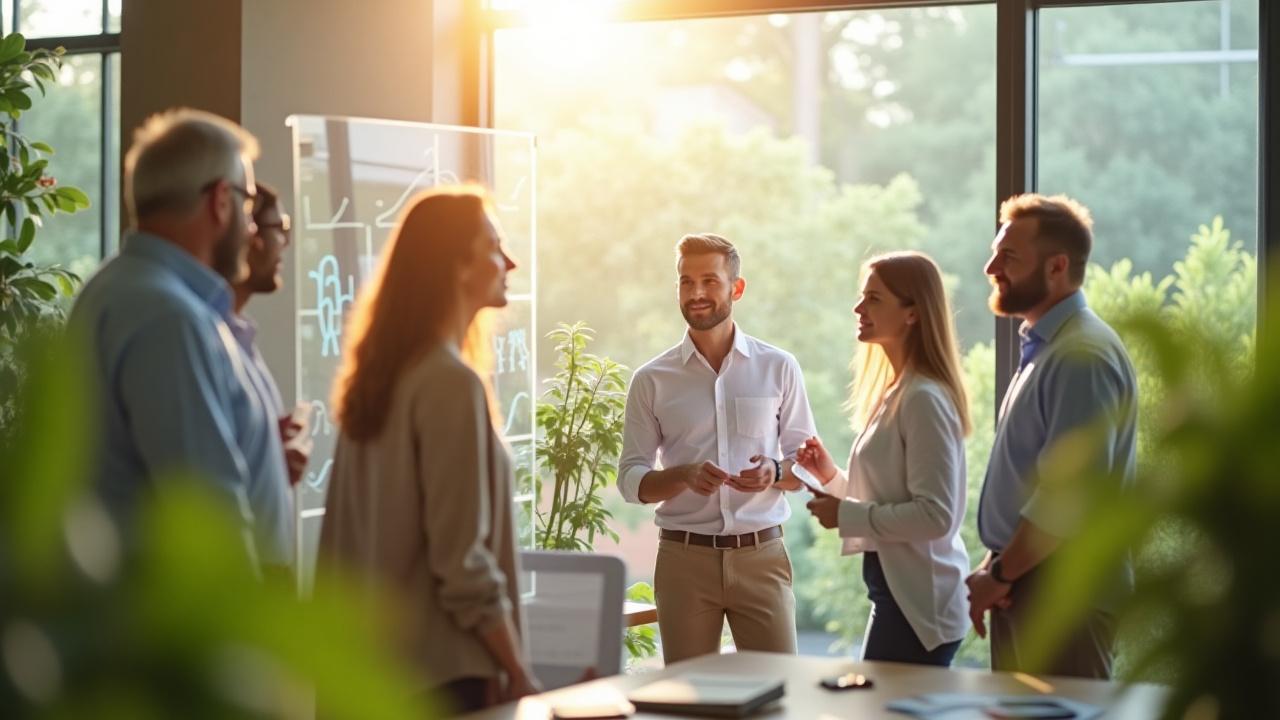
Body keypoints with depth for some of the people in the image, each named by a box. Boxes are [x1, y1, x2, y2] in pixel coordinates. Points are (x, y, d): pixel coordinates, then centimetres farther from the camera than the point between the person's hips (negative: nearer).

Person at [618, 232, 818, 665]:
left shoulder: (778, 368, 6)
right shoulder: (652, 380, 5)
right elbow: (631, 480, 4)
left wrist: (774, 473, -13)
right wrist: (685, 475, -16)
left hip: (761, 555, 0)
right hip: (684, 558, 0)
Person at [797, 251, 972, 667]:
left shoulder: (924, 399, -16)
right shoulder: (896, 393, 13)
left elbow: (936, 515, -21)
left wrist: (847, 515, -16)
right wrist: (832, 477, 7)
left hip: (917, 605, -9)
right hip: (896, 593, 9)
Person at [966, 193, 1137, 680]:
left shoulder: (1083, 356, -17)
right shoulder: (1043, 348, 14)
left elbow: (1069, 494, -24)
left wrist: (999, 575, -15)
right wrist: (996, 573, 10)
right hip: (1023, 580, 10)